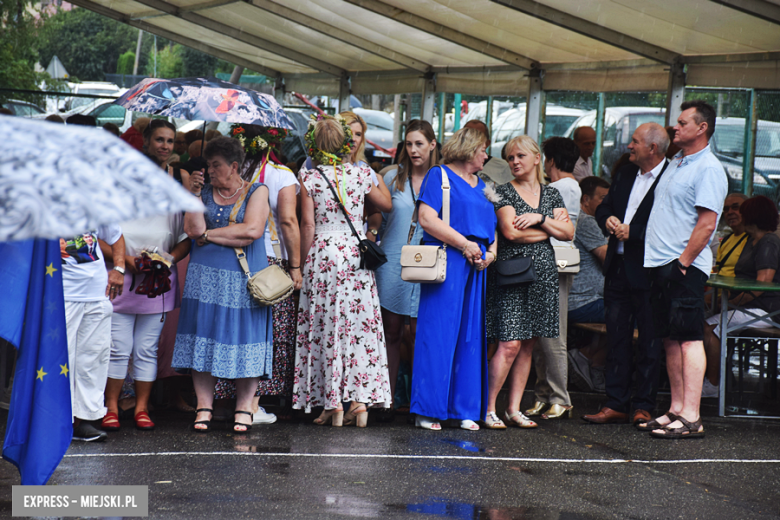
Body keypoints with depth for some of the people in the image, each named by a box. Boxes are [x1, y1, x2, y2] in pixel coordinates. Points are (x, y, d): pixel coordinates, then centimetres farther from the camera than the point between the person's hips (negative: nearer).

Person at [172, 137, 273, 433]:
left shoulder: (256, 192, 5)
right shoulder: (205, 192, 14)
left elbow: (252, 231, -10)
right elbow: (193, 229, 0)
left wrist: (209, 235, -4)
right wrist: (193, 195, -6)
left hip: (243, 280, -2)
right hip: (206, 277, 3)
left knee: (244, 342, -2)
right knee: (204, 340, -2)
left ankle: (243, 409, 5)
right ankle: (204, 408, 3)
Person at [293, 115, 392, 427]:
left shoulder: (309, 177, -4)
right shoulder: (360, 173, 3)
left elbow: (308, 224, -6)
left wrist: (304, 263, 1)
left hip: (322, 253, -2)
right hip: (357, 253, 2)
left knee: (327, 326, 3)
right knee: (361, 324, 6)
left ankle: (334, 405, 1)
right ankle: (361, 401, 3)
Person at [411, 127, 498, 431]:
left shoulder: (481, 186, 22)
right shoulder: (439, 176, 0)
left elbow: (492, 226, 23)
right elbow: (427, 218, -12)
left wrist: (491, 251, 1)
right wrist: (464, 244, -15)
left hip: (477, 267, 7)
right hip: (446, 263, -7)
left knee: (470, 336, 6)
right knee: (438, 335, -7)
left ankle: (465, 410, 11)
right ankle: (428, 411, -4)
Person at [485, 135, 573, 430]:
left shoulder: (551, 194, 14)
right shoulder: (504, 193, 1)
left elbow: (568, 233, 7)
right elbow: (511, 231, -12)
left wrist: (540, 219, -8)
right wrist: (550, 228, -2)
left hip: (543, 273, 5)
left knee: (528, 345, 6)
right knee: (510, 344, -12)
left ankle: (514, 409, 11)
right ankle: (488, 408, -5)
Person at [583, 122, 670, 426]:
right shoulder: (625, 174, 13)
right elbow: (603, 208, 23)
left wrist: (632, 231, -17)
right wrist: (608, 220, 1)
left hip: (648, 272, -8)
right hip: (618, 269, 8)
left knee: (649, 341, 2)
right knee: (617, 337, 9)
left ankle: (643, 406, 10)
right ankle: (616, 404, 14)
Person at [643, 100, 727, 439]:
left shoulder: (709, 169, -10)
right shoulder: (675, 164, 18)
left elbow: (707, 223, -17)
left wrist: (683, 261, -18)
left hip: (685, 266, -9)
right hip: (660, 263, 9)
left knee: (689, 338, -10)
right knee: (671, 339, 9)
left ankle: (691, 418, -11)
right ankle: (676, 410, 14)